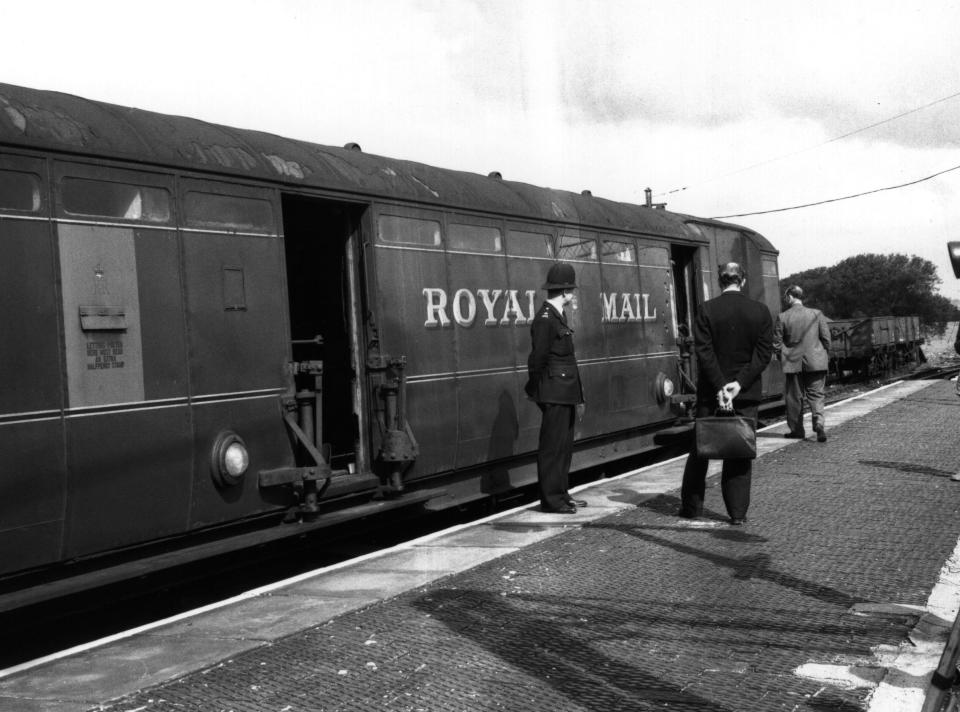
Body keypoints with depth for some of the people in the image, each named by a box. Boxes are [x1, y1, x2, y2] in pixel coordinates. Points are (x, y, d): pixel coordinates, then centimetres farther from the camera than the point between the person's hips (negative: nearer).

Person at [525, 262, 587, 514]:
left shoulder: (558, 316, 16)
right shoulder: (545, 318, -15)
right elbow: (537, 359, -17)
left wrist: (577, 396, 16)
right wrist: (537, 391, -8)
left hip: (565, 395, 10)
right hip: (554, 395, -10)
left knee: (564, 446, 15)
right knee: (553, 446, -3)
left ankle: (561, 494, 24)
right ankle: (551, 499, 3)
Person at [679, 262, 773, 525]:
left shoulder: (707, 310, -7)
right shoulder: (760, 311, -1)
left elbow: (704, 351, -13)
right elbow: (764, 354, -6)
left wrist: (720, 386, -12)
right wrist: (739, 383, -10)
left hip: (710, 392, -1)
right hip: (747, 394, 1)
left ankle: (691, 506, 18)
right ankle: (738, 512, 7)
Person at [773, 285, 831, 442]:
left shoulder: (783, 317, -6)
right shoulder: (817, 314, -2)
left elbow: (776, 342, -3)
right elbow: (826, 338, 0)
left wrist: (782, 358, 12)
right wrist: (826, 357, 12)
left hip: (793, 363, -1)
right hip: (816, 362, 1)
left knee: (794, 397, 10)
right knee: (816, 395, 7)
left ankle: (797, 429, 17)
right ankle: (819, 423, -14)